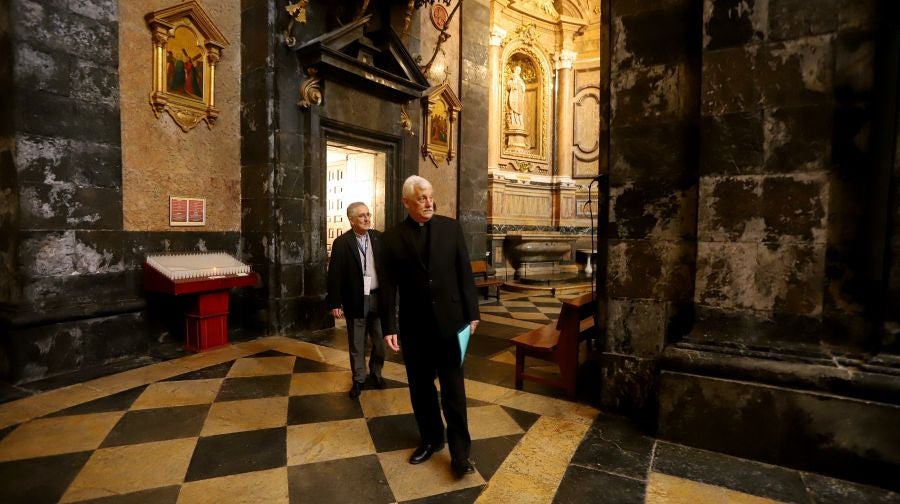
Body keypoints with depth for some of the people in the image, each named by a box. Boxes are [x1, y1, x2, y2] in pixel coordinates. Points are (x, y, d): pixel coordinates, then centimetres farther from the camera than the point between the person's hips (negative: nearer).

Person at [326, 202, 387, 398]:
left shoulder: (379, 238, 1)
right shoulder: (341, 242, -7)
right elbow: (334, 275, -7)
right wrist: (335, 303, -9)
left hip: (378, 298, 3)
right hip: (355, 300, -2)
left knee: (380, 341, 13)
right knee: (356, 344, 11)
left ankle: (375, 373, 36)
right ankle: (359, 379, 29)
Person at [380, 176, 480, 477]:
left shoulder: (451, 227, -1)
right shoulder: (393, 237, -2)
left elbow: (465, 273, 1)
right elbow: (388, 286, -2)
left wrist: (472, 313, -1)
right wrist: (389, 327, -6)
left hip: (449, 321, -1)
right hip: (414, 326, 1)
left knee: (453, 389, 5)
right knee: (421, 388, 15)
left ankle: (460, 452, 19)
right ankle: (430, 439, 35)